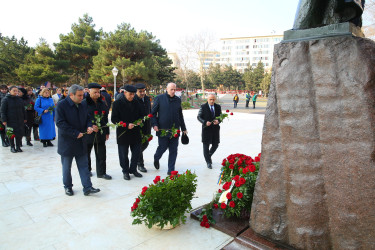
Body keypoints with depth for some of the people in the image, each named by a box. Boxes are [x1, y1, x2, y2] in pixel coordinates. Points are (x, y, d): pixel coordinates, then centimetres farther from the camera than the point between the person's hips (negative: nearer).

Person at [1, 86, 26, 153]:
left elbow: (23, 110, 17)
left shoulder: (19, 99, 10)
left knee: (20, 134, 3)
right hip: (10, 121, -4)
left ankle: (18, 146, 15)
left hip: (20, 120, 4)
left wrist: (24, 118, 15)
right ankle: (12, 147, 15)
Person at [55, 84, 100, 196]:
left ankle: (87, 187, 10)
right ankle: (68, 187, 28)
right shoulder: (62, 105, -13)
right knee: (66, 167, 11)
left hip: (81, 142, 5)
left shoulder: (83, 105, 6)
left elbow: (87, 118, 16)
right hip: (67, 143, -5)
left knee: (84, 166, 6)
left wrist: (89, 126, -7)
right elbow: (60, 123, -18)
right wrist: (76, 133, -20)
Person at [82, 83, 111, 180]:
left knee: (101, 154, 7)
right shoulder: (84, 103, -8)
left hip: (100, 133, 3)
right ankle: (87, 170, 34)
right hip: (88, 133, -3)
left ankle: (101, 172, 19)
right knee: (86, 153, 14)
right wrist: (90, 126, -24)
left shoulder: (102, 103, 7)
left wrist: (107, 132, 13)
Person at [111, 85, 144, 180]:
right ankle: (125, 171, 24)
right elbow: (114, 119, -10)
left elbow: (141, 115, 19)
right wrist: (126, 125, -20)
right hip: (123, 133, -4)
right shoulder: (117, 103, -7)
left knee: (136, 152, 11)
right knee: (123, 154, 7)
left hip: (135, 132, 4)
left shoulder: (136, 103, 7)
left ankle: (133, 169, 29)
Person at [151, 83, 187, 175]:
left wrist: (183, 128, 18)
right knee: (162, 147, 5)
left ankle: (171, 170, 15)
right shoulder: (159, 98, 0)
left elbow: (180, 115, 17)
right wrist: (154, 124, -11)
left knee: (173, 150, 4)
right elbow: (153, 113, 2)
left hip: (175, 130, 3)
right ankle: (156, 159, 39)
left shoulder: (178, 100, 11)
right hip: (162, 129, -3)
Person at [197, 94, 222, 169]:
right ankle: (208, 162, 11)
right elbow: (199, 117, -2)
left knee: (215, 145, 7)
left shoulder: (218, 107, 8)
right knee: (206, 145, -1)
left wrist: (218, 121, -13)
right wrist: (205, 122, -19)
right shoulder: (203, 107, -2)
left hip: (215, 129, 4)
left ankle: (209, 155, 36)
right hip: (206, 129, -3)